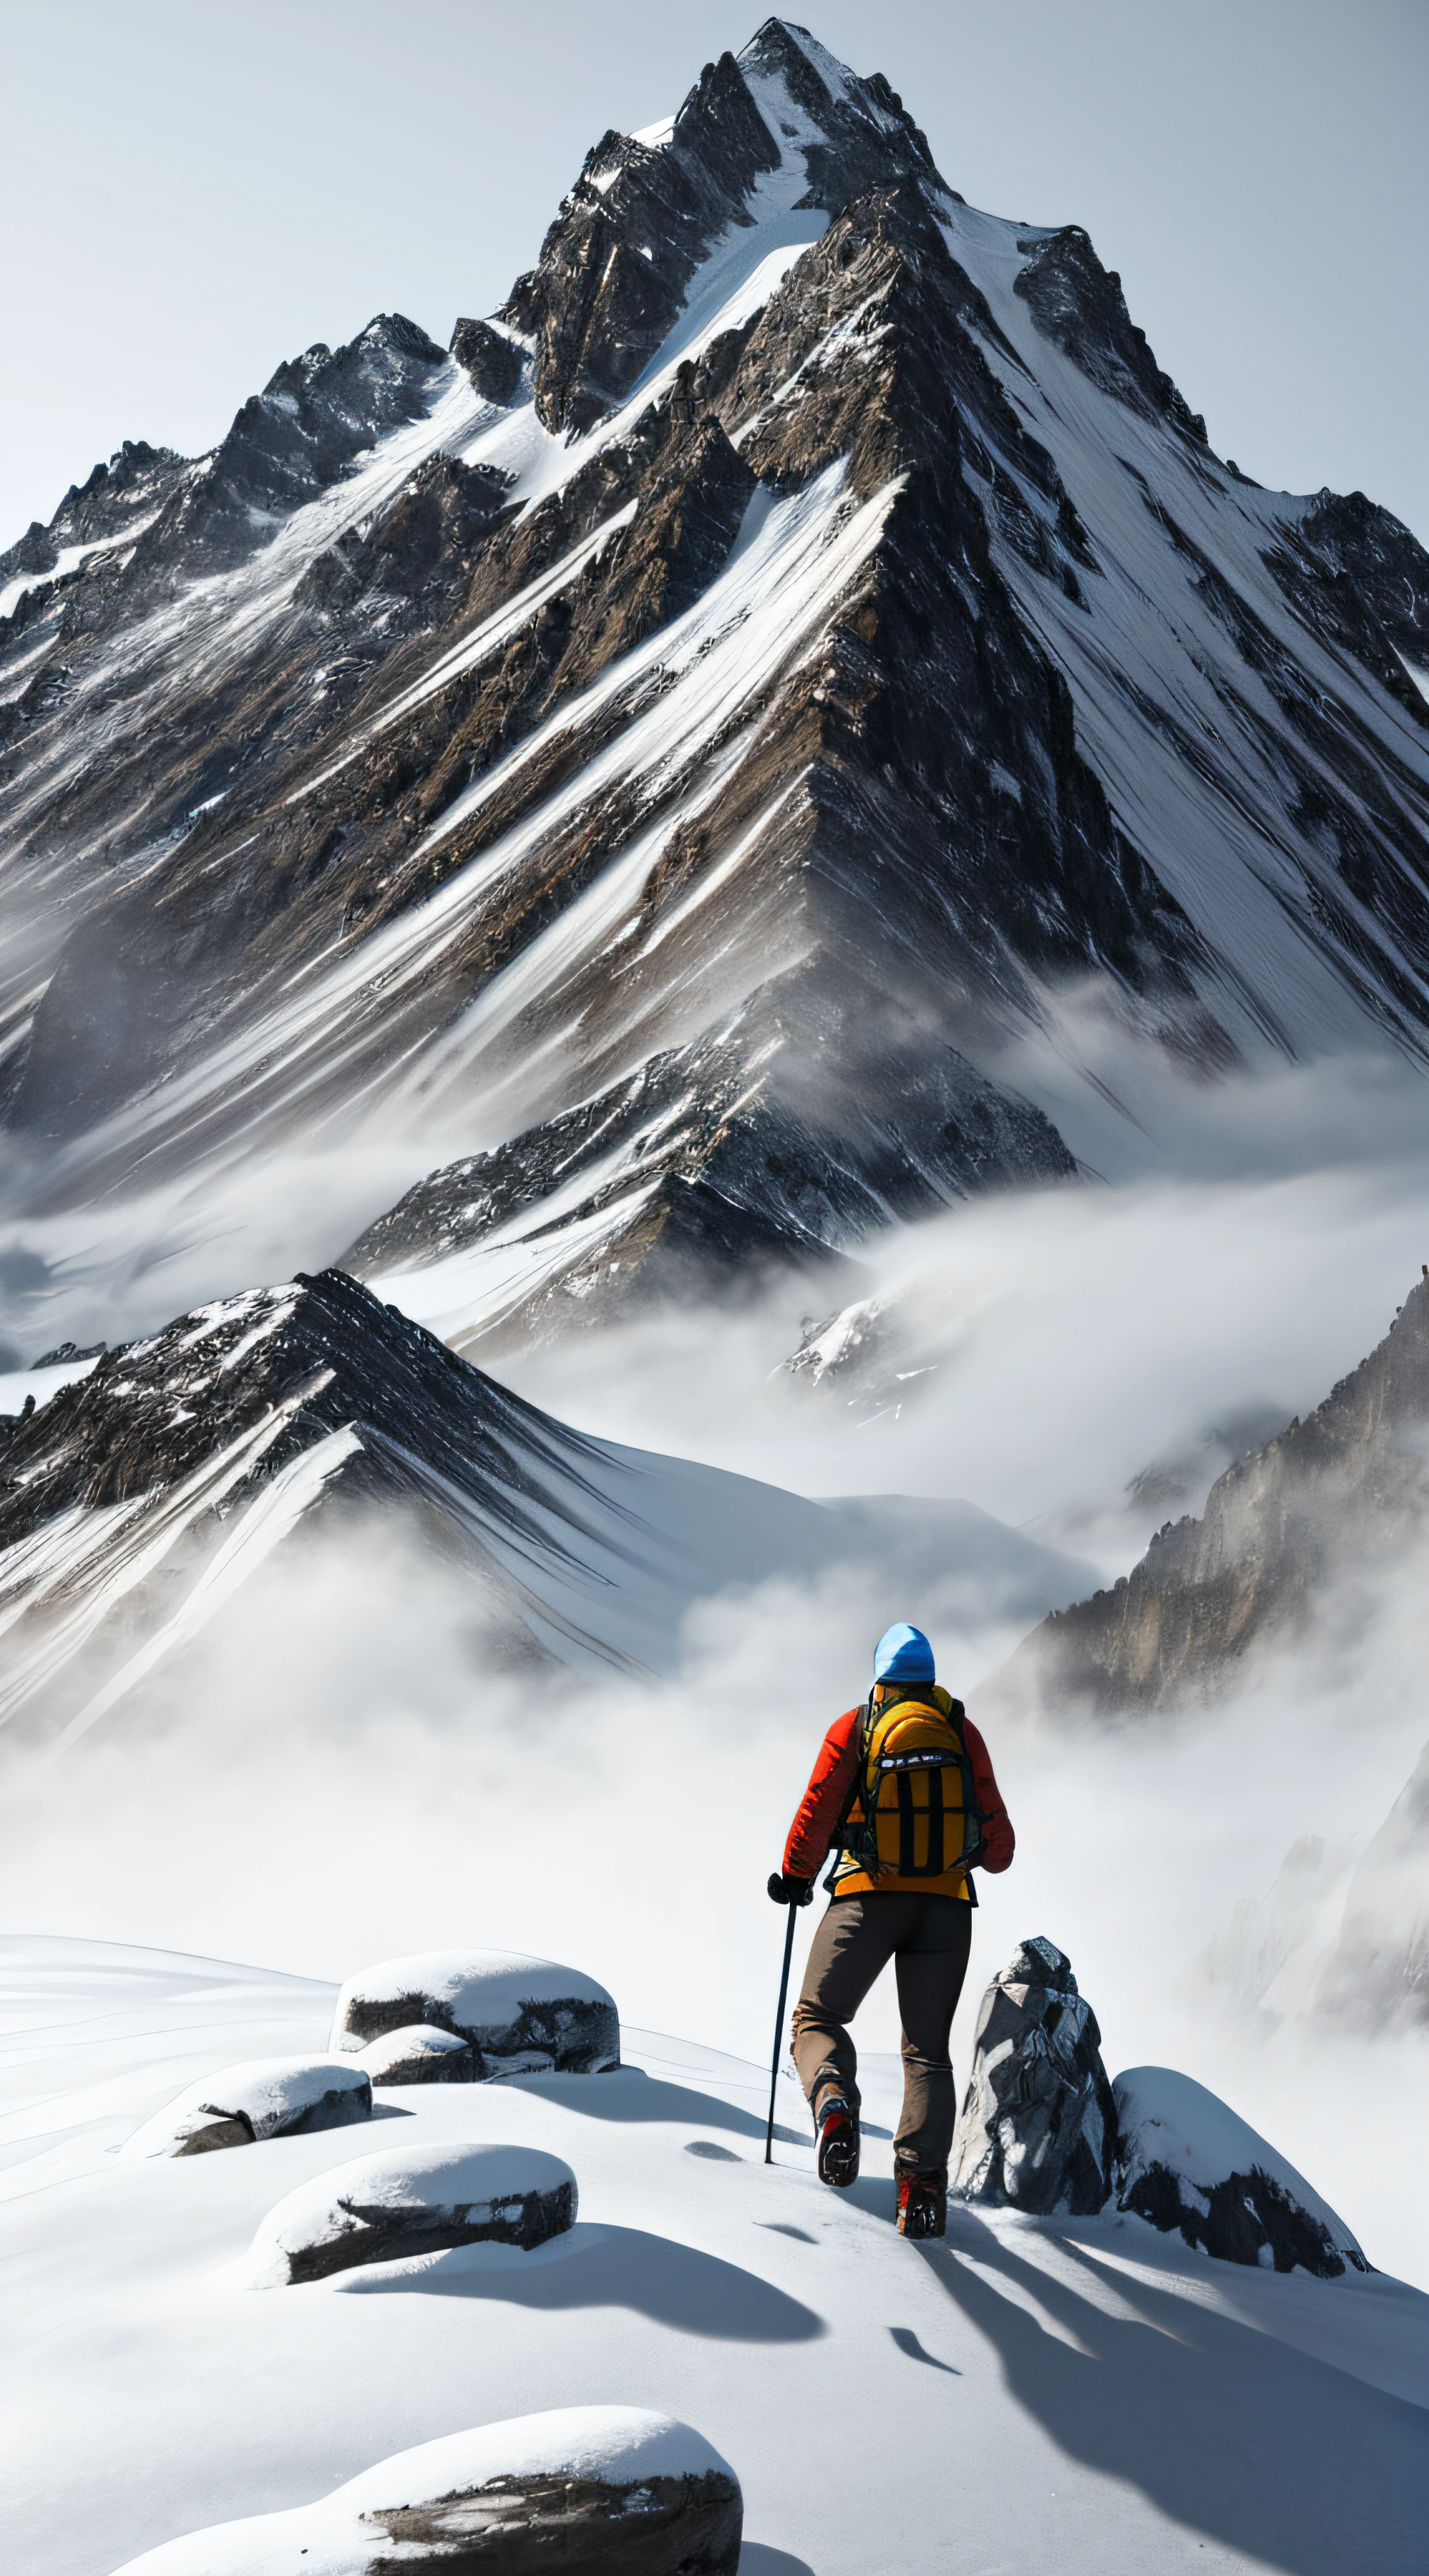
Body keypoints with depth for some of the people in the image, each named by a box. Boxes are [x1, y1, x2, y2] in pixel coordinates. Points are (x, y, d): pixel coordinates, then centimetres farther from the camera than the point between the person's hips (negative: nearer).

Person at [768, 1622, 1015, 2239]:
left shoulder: (852, 1729, 1)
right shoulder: (962, 1732, 6)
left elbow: (817, 1812, -1)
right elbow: (996, 1833, 8)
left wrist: (795, 1877, 16)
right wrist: (994, 1856, 32)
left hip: (867, 1899, -2)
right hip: (946, 1904, 2)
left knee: (819, 2018, 10)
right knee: (928, 2048, 11)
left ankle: (833, 2097, -24)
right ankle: (922, 2180, -6)